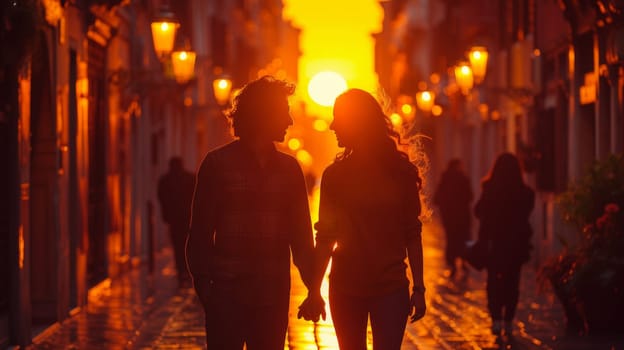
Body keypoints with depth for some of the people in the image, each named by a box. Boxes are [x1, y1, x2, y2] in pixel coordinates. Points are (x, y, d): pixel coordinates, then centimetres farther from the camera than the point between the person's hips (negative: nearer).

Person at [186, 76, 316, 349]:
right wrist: (203, 284, -11)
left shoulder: (288, 169, 11)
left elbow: (301, 235, 13)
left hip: (273, 295, 4)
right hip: (226, 293, -3)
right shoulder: (218, 163, 0)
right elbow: (200, 232, -1)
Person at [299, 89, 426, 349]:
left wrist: (418, 288, -2)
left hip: (391, 288, -2)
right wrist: (314, 292, 3)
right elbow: (325, 237, 7)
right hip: (345, 288, 2)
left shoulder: (400, 172, 0)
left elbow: (412, 234, 2)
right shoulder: (335, 175, 4)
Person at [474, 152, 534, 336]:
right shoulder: (525, 193, -8)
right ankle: (508, 320, 10)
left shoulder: (490, 190, -13)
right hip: (516, 243, 1)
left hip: (494, 241, -1)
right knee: (512, 280, 12)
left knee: (494, 279, 10)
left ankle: (496, 319, -3)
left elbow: (479, 212, -2)